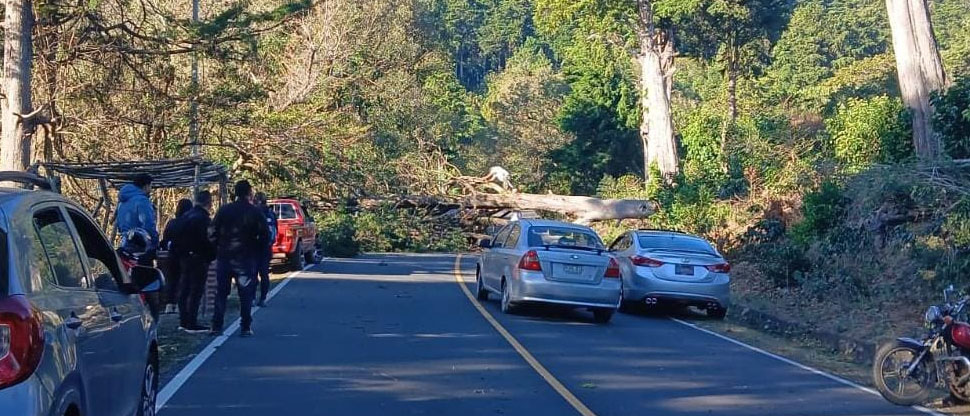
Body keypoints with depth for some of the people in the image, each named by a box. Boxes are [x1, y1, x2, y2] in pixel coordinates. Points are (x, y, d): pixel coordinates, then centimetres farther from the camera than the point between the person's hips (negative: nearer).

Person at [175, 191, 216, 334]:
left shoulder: (186, 215, 10)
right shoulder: (203, 218, -17)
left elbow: (177, 237, 13)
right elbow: (207, 240, -19)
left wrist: (179, 254, 18)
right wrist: (212, 255, -6)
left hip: (184, 257, 9)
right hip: (198, 258, -9)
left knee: (184, 289, 14)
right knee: (196, 290, -5)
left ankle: (183, 321, 20)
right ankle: (192, 324, -5)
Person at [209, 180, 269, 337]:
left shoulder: (224, 210, 3)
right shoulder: (255, 212, -5)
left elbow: (213, 233, 0)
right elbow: (265, 235, -8)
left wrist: (217, 250, 11)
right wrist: (257, 252, 5)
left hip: (224, 258, 3)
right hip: (245, 259, -2)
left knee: (221, 293, 9)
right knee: (246, 294, 3)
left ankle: (216, 326, 8)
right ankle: (246, 327, 1)